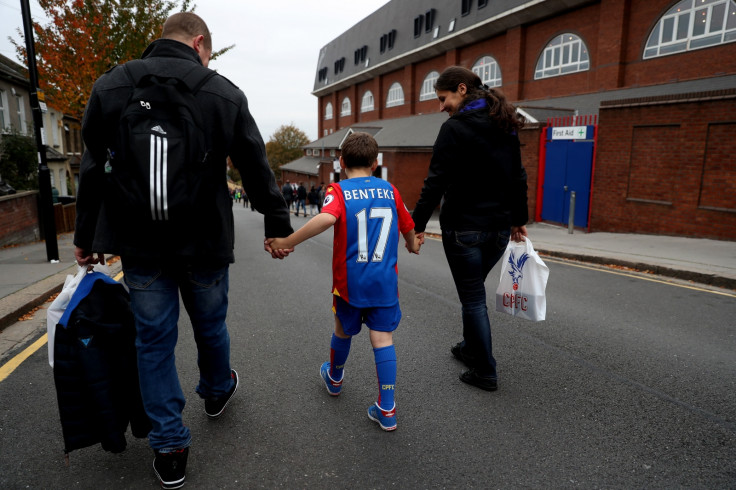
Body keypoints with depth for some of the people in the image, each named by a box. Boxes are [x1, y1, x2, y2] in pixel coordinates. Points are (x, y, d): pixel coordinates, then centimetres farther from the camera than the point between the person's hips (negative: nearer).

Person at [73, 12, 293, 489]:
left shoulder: (109, 86, 0)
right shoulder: (225, 93, -4)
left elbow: (93, 172, 2)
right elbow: (258, 170, -2)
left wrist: (86, 238, 10)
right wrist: (278, 226, 8)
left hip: (140, 245, 1)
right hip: (205, 244, 0)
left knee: (154, 341, 10)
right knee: (211, 327, 21)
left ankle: (169, 449, 19)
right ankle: (217, 391, 47)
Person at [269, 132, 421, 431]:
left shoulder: (339, 191, -8)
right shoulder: (390, 191, 3)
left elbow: (328, 218, -30)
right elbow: (408, 228, 14)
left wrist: (288, 242, -23)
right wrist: (412, 245, 36)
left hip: (349, 281, -1)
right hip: (385, 282, 2)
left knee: (343, 331, 21)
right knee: (383, 339, 5)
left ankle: (334, 378, 47)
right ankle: (386, 410, 7)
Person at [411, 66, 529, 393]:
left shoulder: (455, 127, -12)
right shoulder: (505, 127, 10)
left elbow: (436, 182, -17)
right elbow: (518, 178, 14)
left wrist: (418, 224, -13)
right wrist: (518, 219, 21)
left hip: (464, 228, -7)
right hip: (499, 228, 8)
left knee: (473, 298, 4)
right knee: (473, 291, 24)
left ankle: (485, 372, 15)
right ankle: (471, 348, 40)